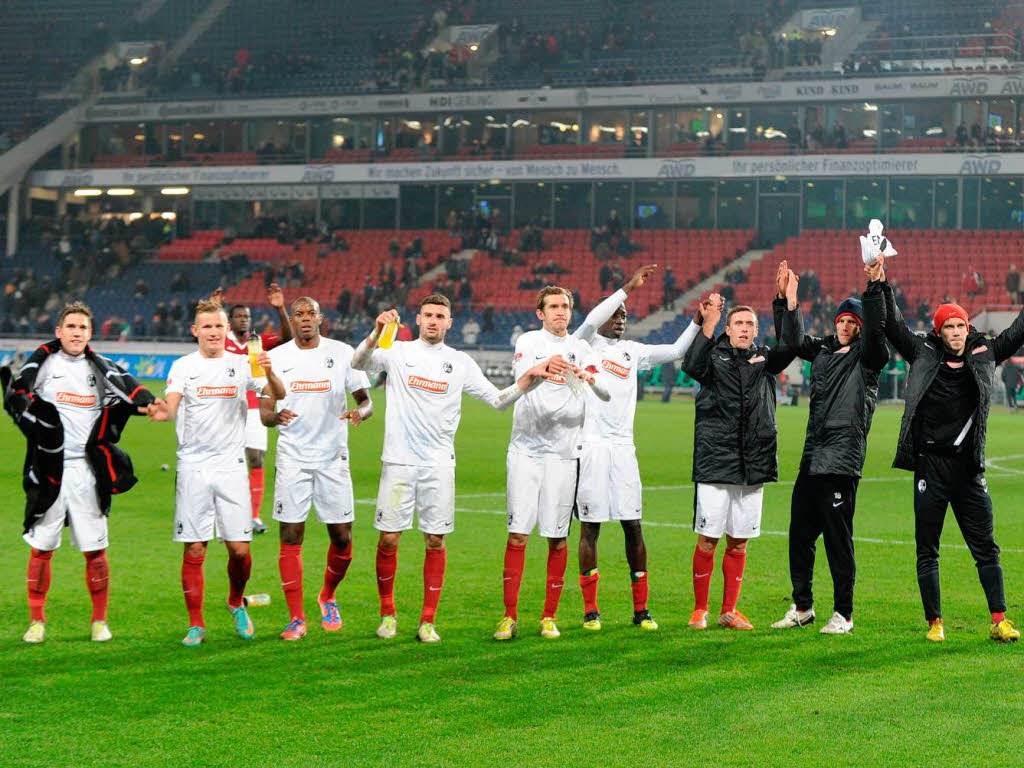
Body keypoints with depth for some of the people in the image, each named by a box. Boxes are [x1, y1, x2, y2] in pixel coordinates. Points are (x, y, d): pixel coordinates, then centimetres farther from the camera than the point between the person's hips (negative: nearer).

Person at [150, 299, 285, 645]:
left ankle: (236, 604, 27)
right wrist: (162, 411, -34)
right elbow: (171, 407, -10)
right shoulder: (183, 366, 3)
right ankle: (196, 624, 9)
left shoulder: (241, 365, 7)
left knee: (240, 548, -1)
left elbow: (279, 395, 1)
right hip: (193, 467, -1)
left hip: (231, 466, 1)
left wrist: (269, 373, -20)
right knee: (194, 550, -1)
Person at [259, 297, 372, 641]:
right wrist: (275, 416, -21)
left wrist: (360, 412, -21)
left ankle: (327, 597, 29)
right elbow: (264, 412, 3)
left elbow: (366, 400, 4)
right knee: (291, 538, -4)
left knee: (342, 537, 2)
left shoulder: (342, 353, 2)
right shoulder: (276, 357, 4)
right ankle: (296, 618, 4)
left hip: (333, 458, 0)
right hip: (292, 459, 0)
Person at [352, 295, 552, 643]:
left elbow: (498, 400, 10)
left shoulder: (460, 362, 9)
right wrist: (377, 332, -28)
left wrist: (530, 377, -4)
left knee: (436, 541, 0)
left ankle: (428, 621, 8)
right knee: (388, 539, -1)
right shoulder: (398, 352, 5)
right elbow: (359, 363, -11)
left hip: (439, 464, 1)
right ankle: (388, 613, 16)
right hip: (398, 460, -1)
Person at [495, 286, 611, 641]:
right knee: (518, 533, -5)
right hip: (526, 448, -1)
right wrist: (544, 368, -35)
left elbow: (606, 395, -2)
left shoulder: (580, 349, 9)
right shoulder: (528, 342, 5)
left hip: (564, 452, 1)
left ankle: (549, 617, 12)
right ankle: (510, 617, 0)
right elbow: (522, 378, -14)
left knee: (557, 538, 2)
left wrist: (588, 378, -24)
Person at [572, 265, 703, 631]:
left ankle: (641, 609, 9)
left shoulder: (632, 351, 17)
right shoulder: (585, 343, 1)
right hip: (590, 445, -4)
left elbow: (675, 352, 16)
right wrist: (628, 288, -22)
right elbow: (592, 320, -20)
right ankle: (591, 609, 8)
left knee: (633, 526, 2)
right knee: (591, 526, 1)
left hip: (622, 447, 5)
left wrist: (698, 322, 3)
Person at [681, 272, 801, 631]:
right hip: (715, 462, -3)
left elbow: (790, 344, -4)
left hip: (753, 465, 4)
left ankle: (729, 611, 16)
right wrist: (708, 324, -28)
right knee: (708, 540, -3)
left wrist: (791, 301, -16)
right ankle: (700, 609, 7)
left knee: (739, 542, 7)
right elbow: (691, 366, -18)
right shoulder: (714, 356, 4)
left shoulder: (764, 360, 13)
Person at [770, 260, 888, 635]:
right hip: (811, 460, 7)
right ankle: (802, 607, 23)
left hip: (841, 463, -7)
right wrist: (783, 298, 12)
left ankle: (844, 614, 5)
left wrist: (875, 286, -25)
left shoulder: (867, 355, 0)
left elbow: (876, 328, -17)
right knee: (799, 535, 11)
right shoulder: (822, 350, 18)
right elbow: (789, 338, 22)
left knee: (838, 539, -4)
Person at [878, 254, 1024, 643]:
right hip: (930, 465, -1)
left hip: (969, 468, 1)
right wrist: (882, 285, -12)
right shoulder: (924, 355, 2)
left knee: (986, 548, 2)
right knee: (927, 552, 4)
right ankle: (935, 623, 11)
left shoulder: (983, 355, 7)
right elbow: (893, 325, -2)